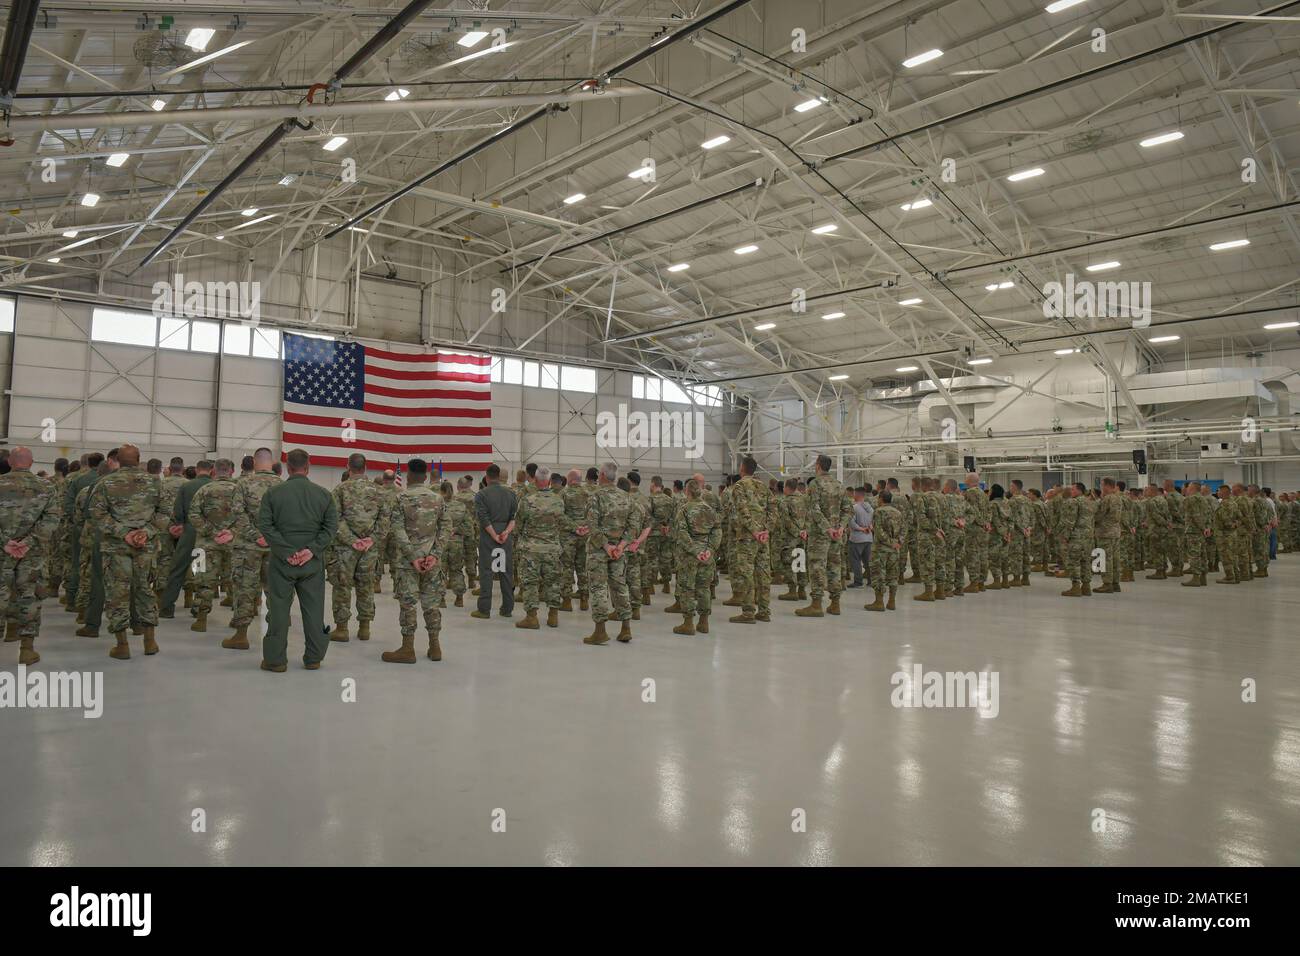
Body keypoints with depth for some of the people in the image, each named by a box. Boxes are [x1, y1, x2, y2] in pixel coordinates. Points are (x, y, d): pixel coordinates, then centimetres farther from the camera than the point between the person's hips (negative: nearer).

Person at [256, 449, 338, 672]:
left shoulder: (273, 493, -3)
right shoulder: (323, 494, 1)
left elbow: (264, 525, -8)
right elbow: (332, 526, -4)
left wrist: (286, 552, -9)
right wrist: (312, 550, -7)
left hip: (282, 561, -1)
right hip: (313, 562, 1)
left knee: (278, 609, 7)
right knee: (313, 609, 9)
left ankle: (275, 659, 13)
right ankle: (314, 658, 16)